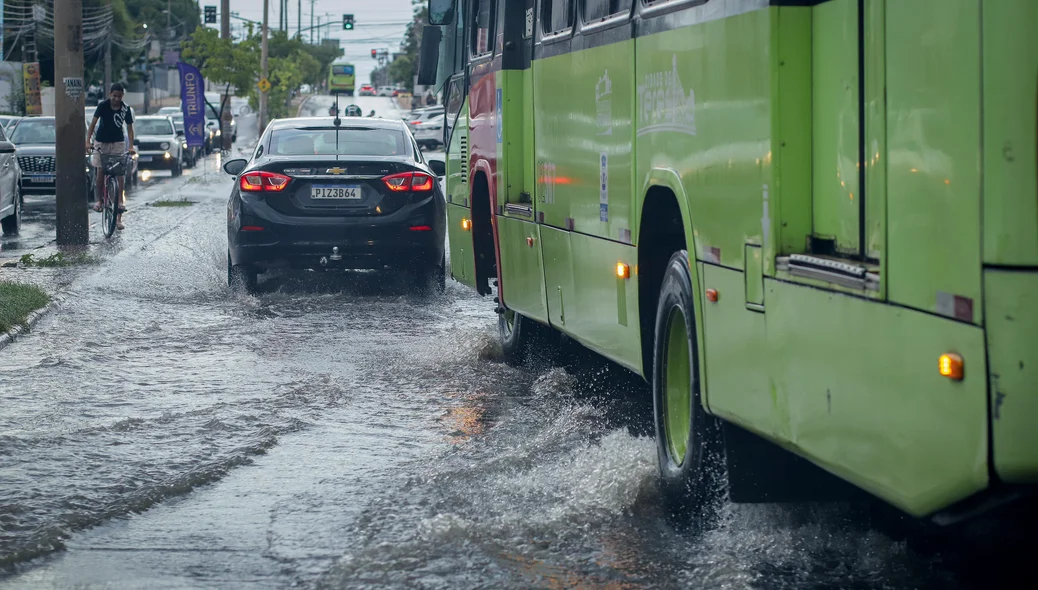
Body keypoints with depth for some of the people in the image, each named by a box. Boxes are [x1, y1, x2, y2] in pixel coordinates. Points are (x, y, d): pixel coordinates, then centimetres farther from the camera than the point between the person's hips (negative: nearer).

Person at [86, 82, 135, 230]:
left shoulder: (126, 109, -7)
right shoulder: (103, 106, -11)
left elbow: (129, 128, -5)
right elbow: (93, 123, -13)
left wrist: (131, 146, -19)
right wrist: (88, 141, -25)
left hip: (118, 143, 0)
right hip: (101, 142, 0)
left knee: (120, 173, -7)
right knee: (100, 172, -8)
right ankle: (99, 200, 14)